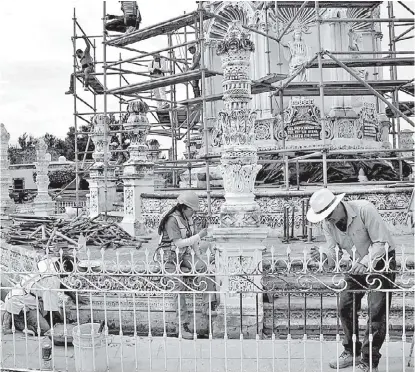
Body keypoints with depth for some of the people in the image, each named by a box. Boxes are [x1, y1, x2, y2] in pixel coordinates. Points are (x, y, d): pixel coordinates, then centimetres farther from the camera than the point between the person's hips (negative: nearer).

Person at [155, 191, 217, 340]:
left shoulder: (188, 218, 5)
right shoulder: (172, 220, -21)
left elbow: (193, 241, 12)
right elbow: (179, 243, -27)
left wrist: (200, 258, 6)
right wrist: (199, 236, -28)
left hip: (183, 254, 7)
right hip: (169, 257, -6)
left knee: (204, 268, -20)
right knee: (179, 287, -19)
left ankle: (208, 307, -18)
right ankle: (183, 325, -12)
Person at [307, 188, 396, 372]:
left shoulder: (364, 209, -28)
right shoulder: (327, 223, -10)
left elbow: (382, 242, -27)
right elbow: (334, 251, -9)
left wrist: (366, 262, -40)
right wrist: (324, 255, -32)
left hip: (381, 260, -6)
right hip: (357, 263, 6)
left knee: (376, 310, -10)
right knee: (345, 307, 4)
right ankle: (352, 352, 22)